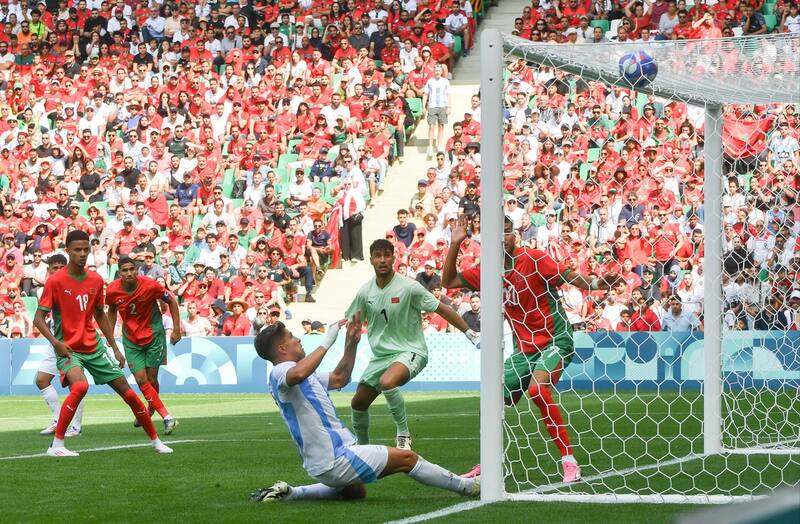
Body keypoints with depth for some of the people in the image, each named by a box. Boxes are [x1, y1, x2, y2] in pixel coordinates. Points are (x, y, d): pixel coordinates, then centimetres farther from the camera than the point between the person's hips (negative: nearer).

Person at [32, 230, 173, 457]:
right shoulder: (55, 281, -11)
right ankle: (56, 445, -25)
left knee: (127, 391, 4)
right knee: (80, 386, -33)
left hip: (94, 347, 5)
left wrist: (115, 348, 16)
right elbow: (38, 318, -10)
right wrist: (55, 342, -26)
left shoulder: (96, 280, 5)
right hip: (68, 349, -5)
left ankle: (156, 441, 20)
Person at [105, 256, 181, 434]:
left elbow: (171, 301, -4)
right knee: (141, 380, -11)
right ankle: (167, 418, -7)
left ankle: (150, 411, 30)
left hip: (154, 335, -2)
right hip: (131, 339, 2)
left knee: (151, 379, 1)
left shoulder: (149, 285, -19)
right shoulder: (112, 290, -12)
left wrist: (176, 329, -5)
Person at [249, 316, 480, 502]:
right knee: (407, 458, -2)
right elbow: (298, 374, -42)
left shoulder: (297, 372, 16)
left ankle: (289, 493, 21)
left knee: (355, 491, 38)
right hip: (334, 460, -11)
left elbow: (339, 379, 27)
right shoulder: (280, 373, -15)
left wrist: (351, 343, 16)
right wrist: (327, 341, -32)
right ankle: (466, 486, 12)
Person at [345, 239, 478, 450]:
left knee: (387, 382, -36)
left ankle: (403, 433, -19)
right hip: (381, 355, 6)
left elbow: (441, 309, -9)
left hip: (410, 351, -6)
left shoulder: (409, 288, -15)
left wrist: (469, 332, -10)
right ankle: (362, 446, 33)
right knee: (358, 403, 7)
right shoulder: (365, 292, 0)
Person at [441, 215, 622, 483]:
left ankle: (569, 461, -26)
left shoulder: (533, 259, -12)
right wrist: (454, 244, -1)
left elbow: (570, 276, -17)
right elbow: (448, 281, 11)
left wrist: (598, 283, -35)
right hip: (523, 348, 7)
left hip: (555, 340, -7)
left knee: (537, 389, -30)